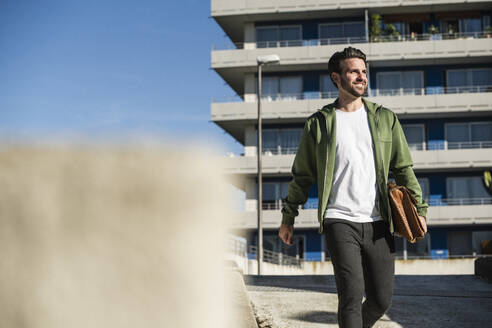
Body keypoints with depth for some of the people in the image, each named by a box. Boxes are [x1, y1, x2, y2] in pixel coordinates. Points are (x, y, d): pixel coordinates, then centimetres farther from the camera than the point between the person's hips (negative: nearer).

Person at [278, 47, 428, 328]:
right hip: (339, 220, -3)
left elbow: (404, 168, 14)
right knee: (352, 293, -16)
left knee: (382, 299, 6)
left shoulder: (385, 119, 10)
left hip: (378, 223, 3)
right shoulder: (319, 123, 5)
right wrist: (288, 218, 12)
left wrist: (419, 208, 6)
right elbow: (302, 175, 11)